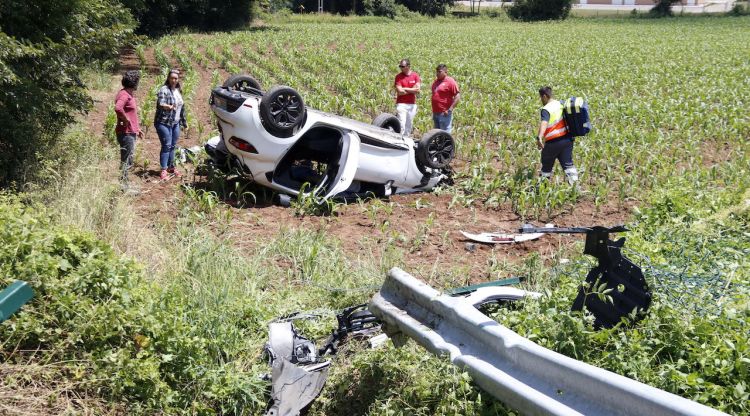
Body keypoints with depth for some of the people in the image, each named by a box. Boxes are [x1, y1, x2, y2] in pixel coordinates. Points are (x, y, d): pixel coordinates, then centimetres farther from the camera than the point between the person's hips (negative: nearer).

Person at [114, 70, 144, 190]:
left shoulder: (130, 94, 16)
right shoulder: (124, 94, -17)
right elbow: (118, 108, -37)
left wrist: (138, 128, 25)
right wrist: (126, 120, -23)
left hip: (131, 132, 11)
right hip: (126, 132, -11)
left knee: (128, 161, 17)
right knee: (126, 161, -5)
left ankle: (125, 184, 26)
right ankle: (123, 185, 0)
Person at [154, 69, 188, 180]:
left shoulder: (178, 91, 14)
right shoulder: (164, 90, -10)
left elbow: (181, 107, 22)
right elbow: (160, 104, -25)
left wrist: (184, 122, 22)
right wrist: (169, 106, -46)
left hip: (175, 123, 7)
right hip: (164, 123, -7)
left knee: (173, 146, 12)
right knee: (166, 146, -9)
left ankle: (171, 167, 24)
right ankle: (163, 170, -6)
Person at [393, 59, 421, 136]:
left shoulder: (415, 75, 3)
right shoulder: (398, 76, -3)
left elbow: (417, 90, -7)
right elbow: (400, 92, -13)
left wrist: (405, 89, -7)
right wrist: (412, 90, -5)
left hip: (412, 104, 3)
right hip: (401, 104, -3)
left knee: (409, 125, 9)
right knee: (401, 124, -12)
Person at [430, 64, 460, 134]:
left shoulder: (450, 82, -9)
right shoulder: (436, 82, 15)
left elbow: (457, 96, -14)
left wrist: (450, 110, -18)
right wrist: (433, 111, 15)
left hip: (444, 114, -8)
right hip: (435, 113, 8)